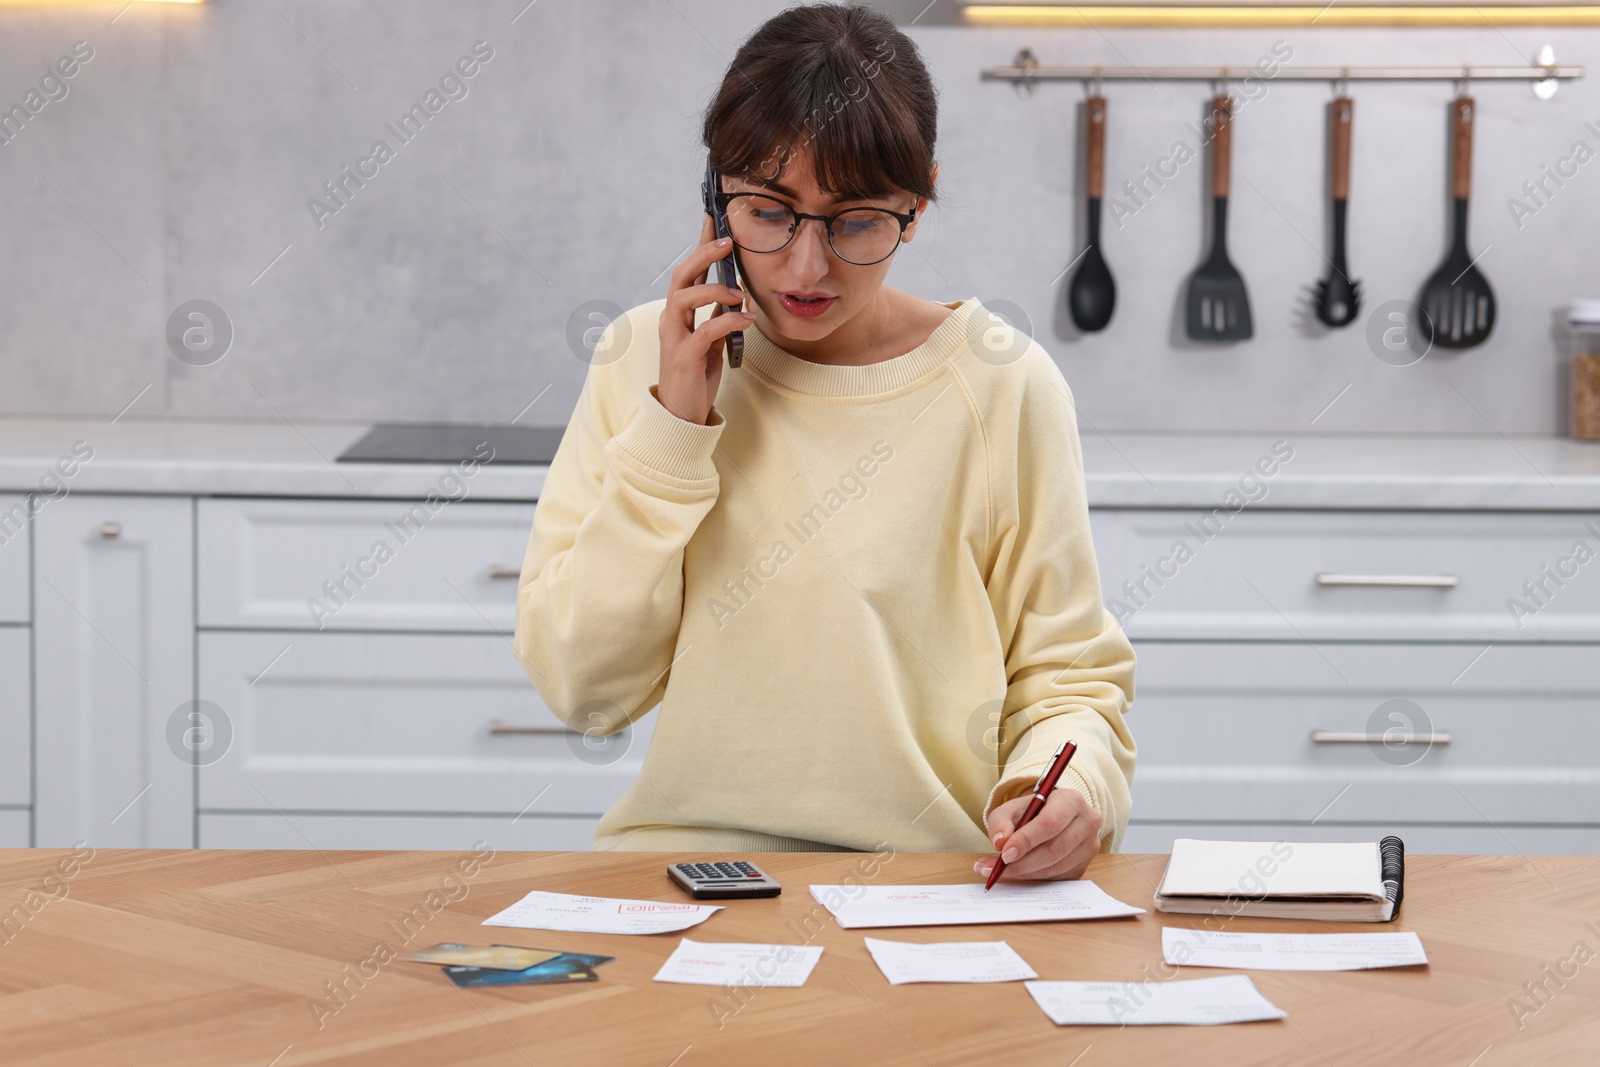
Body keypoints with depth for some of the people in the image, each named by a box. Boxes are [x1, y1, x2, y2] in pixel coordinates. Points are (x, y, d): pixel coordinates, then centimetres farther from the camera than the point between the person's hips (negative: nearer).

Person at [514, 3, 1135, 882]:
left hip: (928, 877, 0)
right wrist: (672, 431, -6)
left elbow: (1065, 678, 6)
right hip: (680, 859, 0)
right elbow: (580, 686, 1)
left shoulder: (1002, 387, 2)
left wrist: (1067, 785, -15)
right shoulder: (641, 361, 7)